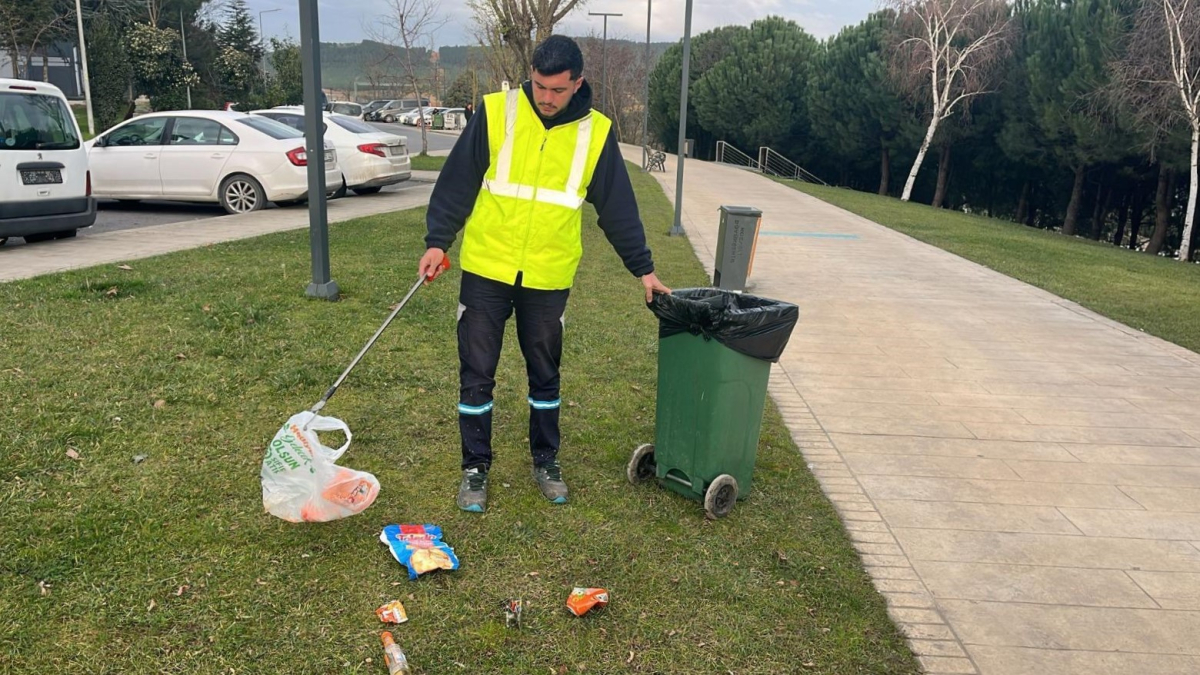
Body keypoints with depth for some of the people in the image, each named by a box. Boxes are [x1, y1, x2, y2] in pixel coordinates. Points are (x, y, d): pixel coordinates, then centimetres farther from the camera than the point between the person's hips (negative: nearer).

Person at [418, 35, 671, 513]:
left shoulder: (596, 132, 0)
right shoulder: (495, 112, -6)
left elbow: (618, 208, 6)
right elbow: (457, 181, -1)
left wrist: (642, 268, 8)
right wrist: (437, 241, -5)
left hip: (548, 279, 1)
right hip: (486, 271, -1)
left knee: (545, 376, 13)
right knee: (476, 375, 5)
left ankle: (546, 461, 31)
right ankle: (475, 468, 21)